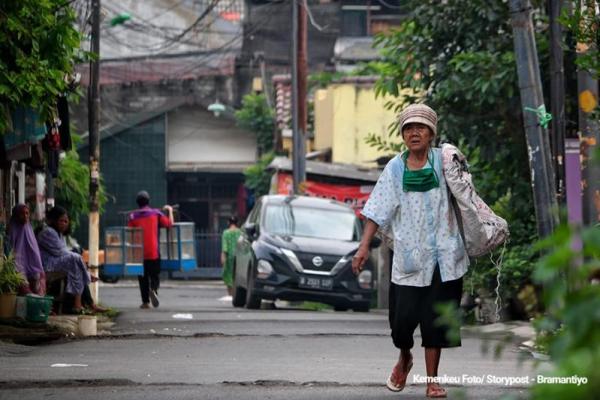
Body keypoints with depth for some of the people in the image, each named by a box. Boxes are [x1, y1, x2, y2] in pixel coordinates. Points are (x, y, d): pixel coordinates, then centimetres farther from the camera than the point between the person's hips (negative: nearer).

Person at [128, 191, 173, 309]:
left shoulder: (133, 216, 1)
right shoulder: (156, 213, 0)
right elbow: (169, 224, 2)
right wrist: (170, 211, 18)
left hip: (139, 253, 0)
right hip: (153, 252, 0)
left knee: (143, 278, 9)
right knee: (155, 275, 7)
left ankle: (145, 301, 5)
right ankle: (153, 289, -24)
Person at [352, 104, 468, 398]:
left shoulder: (445, 161, 1)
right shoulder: (395, 169, 3)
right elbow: (377, 211, 3)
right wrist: (364, 246, -6)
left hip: (443, 255, 0)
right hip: (408, 255, 1)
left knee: (435, 317, 0)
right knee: (403, 317, -2)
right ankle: (404, 359, 31)